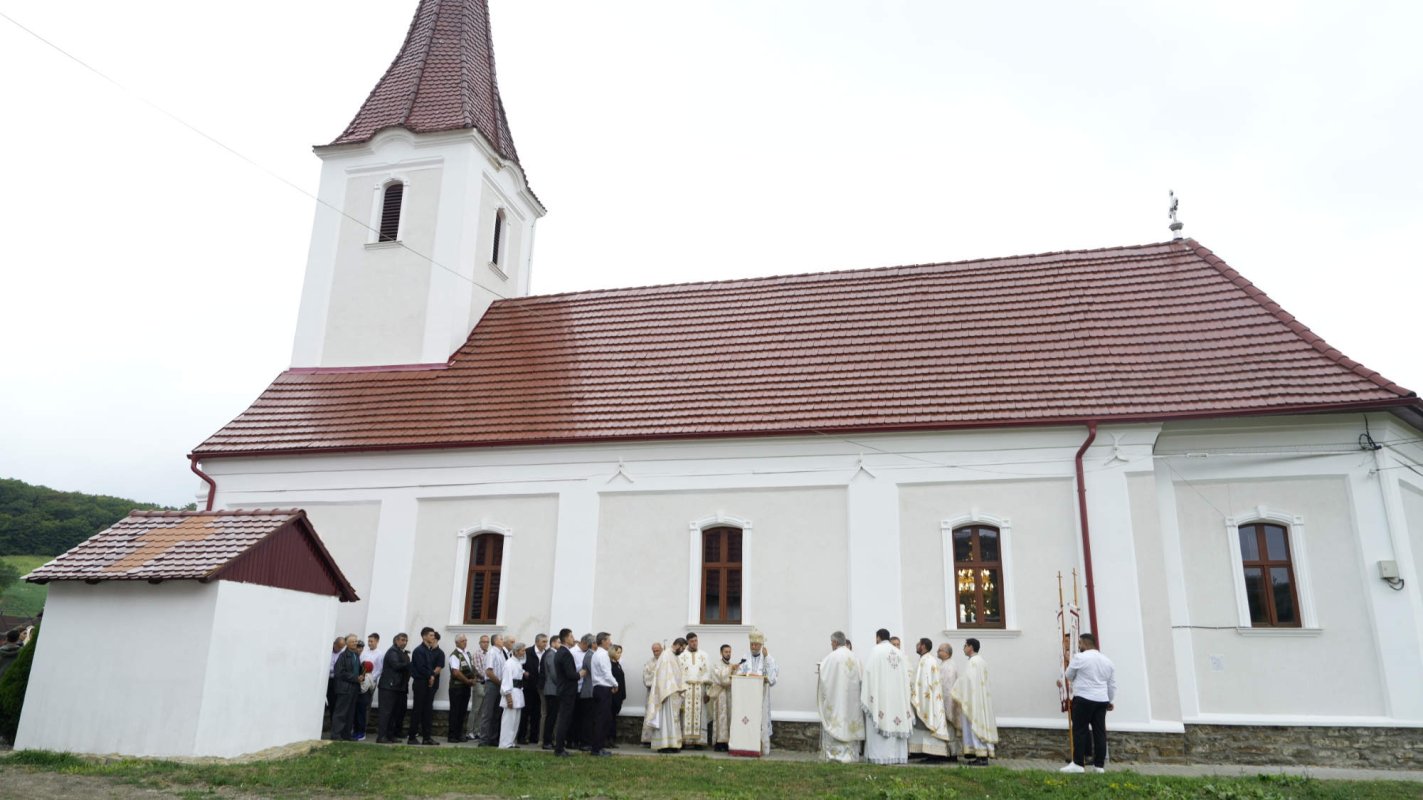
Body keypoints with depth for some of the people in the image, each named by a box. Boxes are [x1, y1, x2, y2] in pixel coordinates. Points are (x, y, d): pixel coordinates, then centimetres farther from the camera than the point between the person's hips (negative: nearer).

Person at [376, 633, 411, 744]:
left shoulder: (404, 654, 20)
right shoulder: (392, 652, -6)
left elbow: (404, 667, 16)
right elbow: (396, 665, -20)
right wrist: (410, 664, -12)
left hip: (399, 687, 9)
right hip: (389, 686, -9)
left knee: (395, 712, 9)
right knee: (386, 711, -8)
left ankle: (391, 735, 13)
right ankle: (381, 737, -7)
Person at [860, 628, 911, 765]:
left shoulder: (876, 651, -5)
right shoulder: (899, 653, 11)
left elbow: (868, 672, -9)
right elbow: (905, 675, 11)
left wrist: (869, 696, -2)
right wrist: (904, 696, 15)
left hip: (880, 694, -5)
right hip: (897, 695, 5)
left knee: (879, 725, -3)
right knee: (896, 722, 8)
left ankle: (880, 756, -6)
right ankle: (898, 755, 8)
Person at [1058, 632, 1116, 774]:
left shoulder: (1080, 657, -8)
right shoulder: (1107, 661, 12)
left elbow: (1069, 675, 3)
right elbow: (1112, 684, 15)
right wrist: (1111, 700, 24)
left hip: (1084, 699, -6)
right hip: (1102, 700, 6)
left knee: (1080, 731, -3)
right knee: (1100, 732, 7)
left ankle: (1078, 764, -4)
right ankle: (1099, 765, 9)